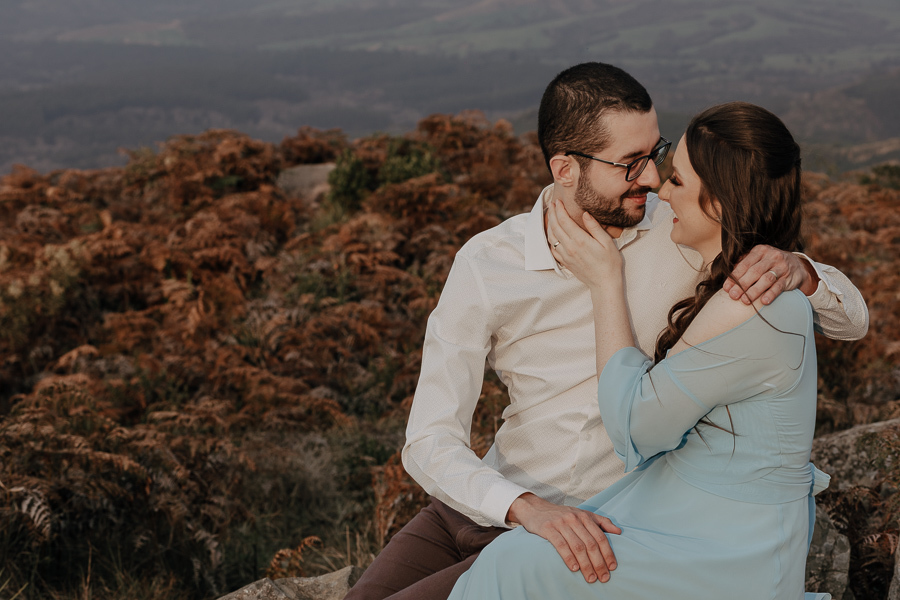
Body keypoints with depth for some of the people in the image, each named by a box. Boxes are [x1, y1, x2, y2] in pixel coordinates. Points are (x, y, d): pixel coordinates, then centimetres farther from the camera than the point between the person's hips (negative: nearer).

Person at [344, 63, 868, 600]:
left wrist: (798, 269, -30)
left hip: (590, 531, -3)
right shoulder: (486, 266, -11)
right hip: (484, 505, 3)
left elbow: (852, 318, -5)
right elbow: (430, 444, -16)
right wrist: (526, 507, -35)